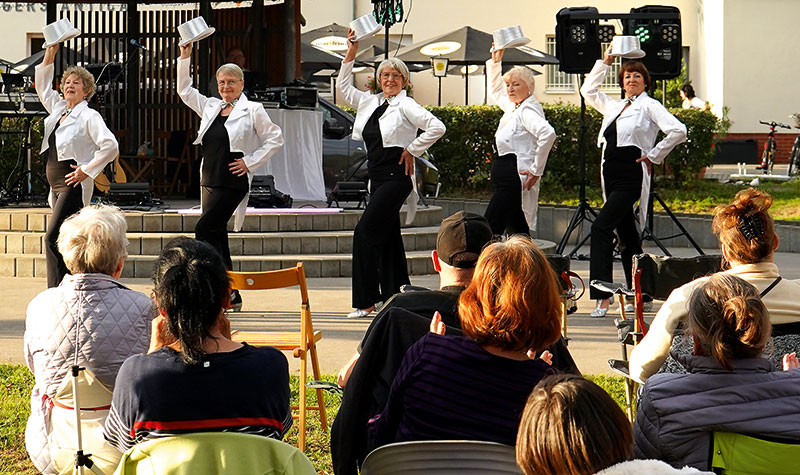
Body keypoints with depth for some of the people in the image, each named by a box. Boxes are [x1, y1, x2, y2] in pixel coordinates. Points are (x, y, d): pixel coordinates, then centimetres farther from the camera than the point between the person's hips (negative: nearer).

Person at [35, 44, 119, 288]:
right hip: (57, 186, 8)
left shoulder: (89, 116, -7)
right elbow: (42, 86, 27)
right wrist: (50, 54, 18)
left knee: (52, 237, -18)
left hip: (73, 186, -8)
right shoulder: (58, 109, 14)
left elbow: (111, 146, -16)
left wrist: (87, 170, -16)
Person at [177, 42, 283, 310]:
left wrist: (250, 162, -8)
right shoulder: (211, 107, 14)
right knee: (216, 235, 7)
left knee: (205, 230, -17)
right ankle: (231, 297, 13)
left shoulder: (252, 110, -3)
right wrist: (185, 58, 15)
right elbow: (185, 90, 23)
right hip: (209, 181, 7)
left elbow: (275, 140, -2)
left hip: (233, 183, -7)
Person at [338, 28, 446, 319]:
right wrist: (350, 55, 16)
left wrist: (411, 150, -11)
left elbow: (437, 128, -15)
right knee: (388, 235, 11)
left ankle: (366, 300, -12)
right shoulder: (370, 102, 14)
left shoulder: (405, 106, -7)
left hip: (396, 177, -8)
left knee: (365, 232, -13)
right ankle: (393, 293, 17)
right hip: (377, 178, 8)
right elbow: (344, 88, 24)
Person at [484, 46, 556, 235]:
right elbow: (496, 91, 39)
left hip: (514, 178, -10)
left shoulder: (528, 109, -10)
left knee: (489, 231, -16)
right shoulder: (512, 107, 18)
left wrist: (536, 170, -23)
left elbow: (548, 133, -27)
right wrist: (495, 62, 28)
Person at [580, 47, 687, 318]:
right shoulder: (613, 106, 17)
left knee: (601, 226, -19)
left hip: (632, 176, -8)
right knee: (625, 234, 10)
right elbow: (588, 90, 28)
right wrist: (605, 62, 22)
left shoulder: (649, 106, -2)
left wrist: (653, 156, -9)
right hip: (611, 174, 8)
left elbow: (678, 131, -12)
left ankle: (602, 296, -23)